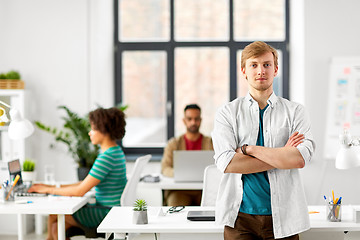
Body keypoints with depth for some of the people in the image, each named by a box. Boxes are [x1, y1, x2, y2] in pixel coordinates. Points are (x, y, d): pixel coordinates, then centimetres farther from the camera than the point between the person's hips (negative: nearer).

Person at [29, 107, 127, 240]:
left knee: (54, 212, -3)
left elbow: (80, 191, -20)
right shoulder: (115, 151, 11)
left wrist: (49, 189, -10)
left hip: (107, 213, -9)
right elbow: (87, 183, 14)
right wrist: (55, 187, 9)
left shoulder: (108, 157, -21)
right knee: (57, 228, 3)